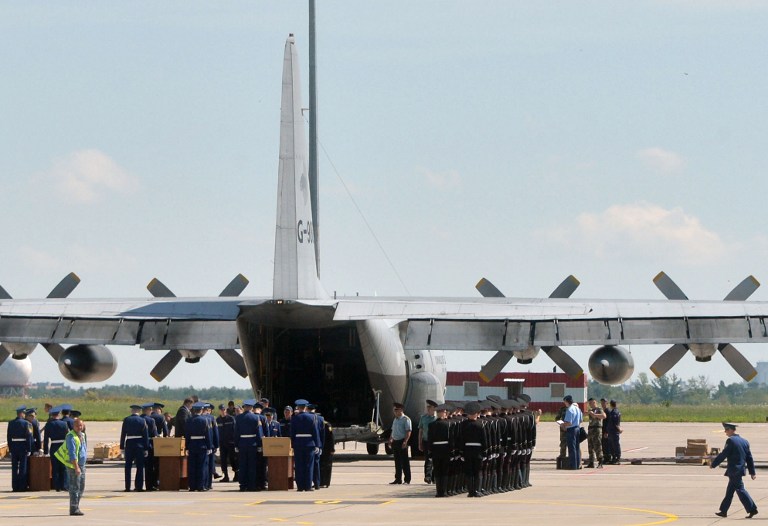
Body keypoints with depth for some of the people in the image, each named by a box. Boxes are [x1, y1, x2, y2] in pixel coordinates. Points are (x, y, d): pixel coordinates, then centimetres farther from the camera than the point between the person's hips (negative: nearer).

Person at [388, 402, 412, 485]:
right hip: (395, 442, 8)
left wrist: (405, 442, -22)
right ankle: (398, 479, 13)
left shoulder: (405, 419, -9)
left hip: (402, 442, -8)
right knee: (397, 462, 9)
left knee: (404, 461, -4)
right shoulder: (395, 419, 17)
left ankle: (407, 479, 0)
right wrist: (390, 440, 15)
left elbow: (409, 431, -15)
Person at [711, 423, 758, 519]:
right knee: (729, 491, 14)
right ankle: (723, 510, 21)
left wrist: (713, 464, -2)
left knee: (740, 490, -7)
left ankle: (752, 509, -12)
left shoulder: (731, 440, -13)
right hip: (741, 468, 9)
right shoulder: (744, 441, 11)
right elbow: (749, 458, 13)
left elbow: (723, 455, -13)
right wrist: (752, 471, 15)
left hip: (734, 470, -8)